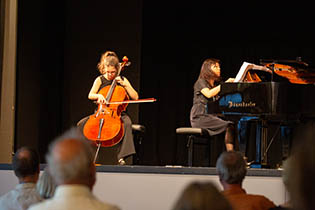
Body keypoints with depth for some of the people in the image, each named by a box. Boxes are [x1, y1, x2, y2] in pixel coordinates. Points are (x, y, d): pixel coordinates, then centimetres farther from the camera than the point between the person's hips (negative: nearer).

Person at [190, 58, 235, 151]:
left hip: (211, 116, 7)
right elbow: (209, 94, -19)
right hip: (200, 117, -7)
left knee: (231, 124, -23)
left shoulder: (216, 85, 24)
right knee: (229, 126, -26)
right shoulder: (201, 82, 2)